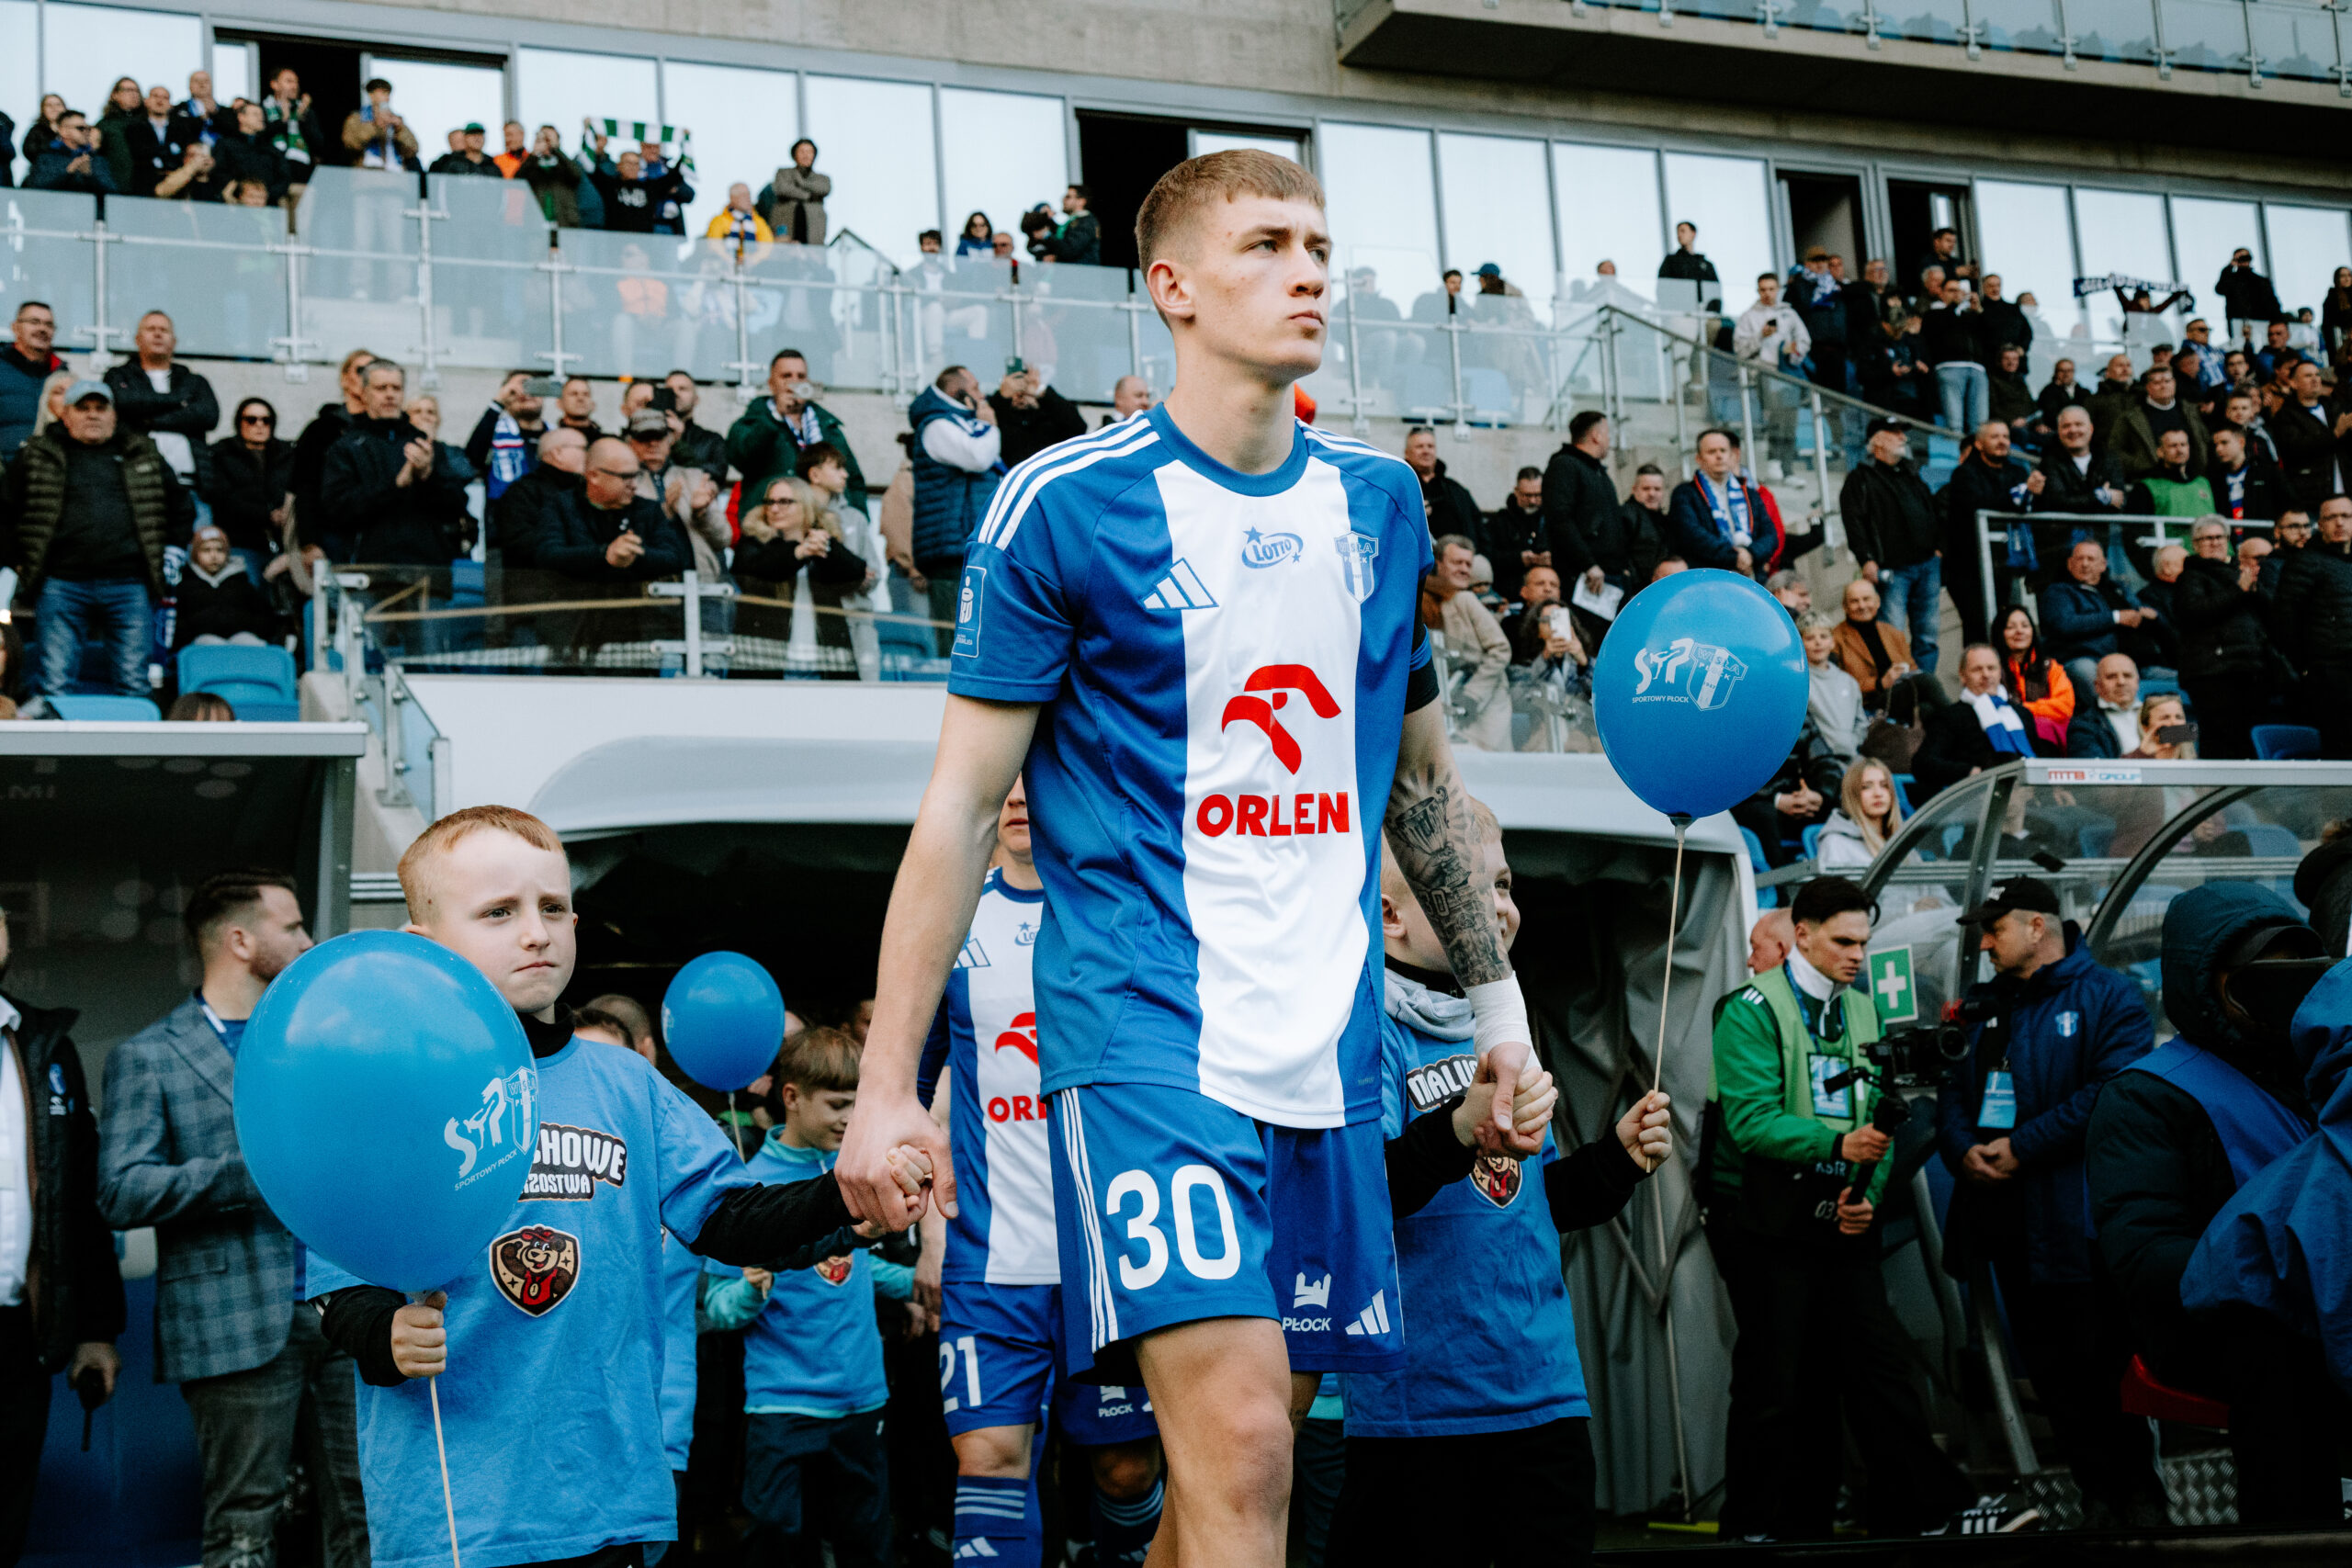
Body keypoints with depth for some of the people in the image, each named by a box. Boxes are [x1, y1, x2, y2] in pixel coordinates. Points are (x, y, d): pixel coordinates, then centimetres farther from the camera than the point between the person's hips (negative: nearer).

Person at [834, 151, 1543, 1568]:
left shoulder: (1378, 498, 11)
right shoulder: (1064, 505, -5)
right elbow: (964, 803, -5)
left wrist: (1498, 1002, 22)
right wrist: (887, 1087, -8)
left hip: (1329, 1043, 5)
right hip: (1144, 1029, -5)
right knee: (1237, 1449, -18)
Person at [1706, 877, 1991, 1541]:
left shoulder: (1863, 1011, 13)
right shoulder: (1752, 1010, -8)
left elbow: (1877, 1119, 12)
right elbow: (1752, 1119, -18)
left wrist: (1868, 1193, -5)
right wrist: (1836, 1143, -32)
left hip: (1843, 1221, 5)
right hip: (1767, 1225, -5)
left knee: (1881, 1362, 4)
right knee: (1777, 1382, 0)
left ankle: (1926, 1509, 12)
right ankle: (1757, 1529, 11)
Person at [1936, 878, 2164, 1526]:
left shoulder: (2108, 995, -4)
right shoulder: (1985, 1007, 19)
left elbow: (2113, 1089, -16)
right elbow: (1954, 1091, 17)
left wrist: (2022, 1147, -17)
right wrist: (1962, 1149, -6)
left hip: (2077, 1222, -7)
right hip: (2004, 1220, 7)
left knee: (2100, 1365, -4)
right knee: (2048, 1371, 9)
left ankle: (2138, 1492, 10)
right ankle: (2098, 1492, 18)